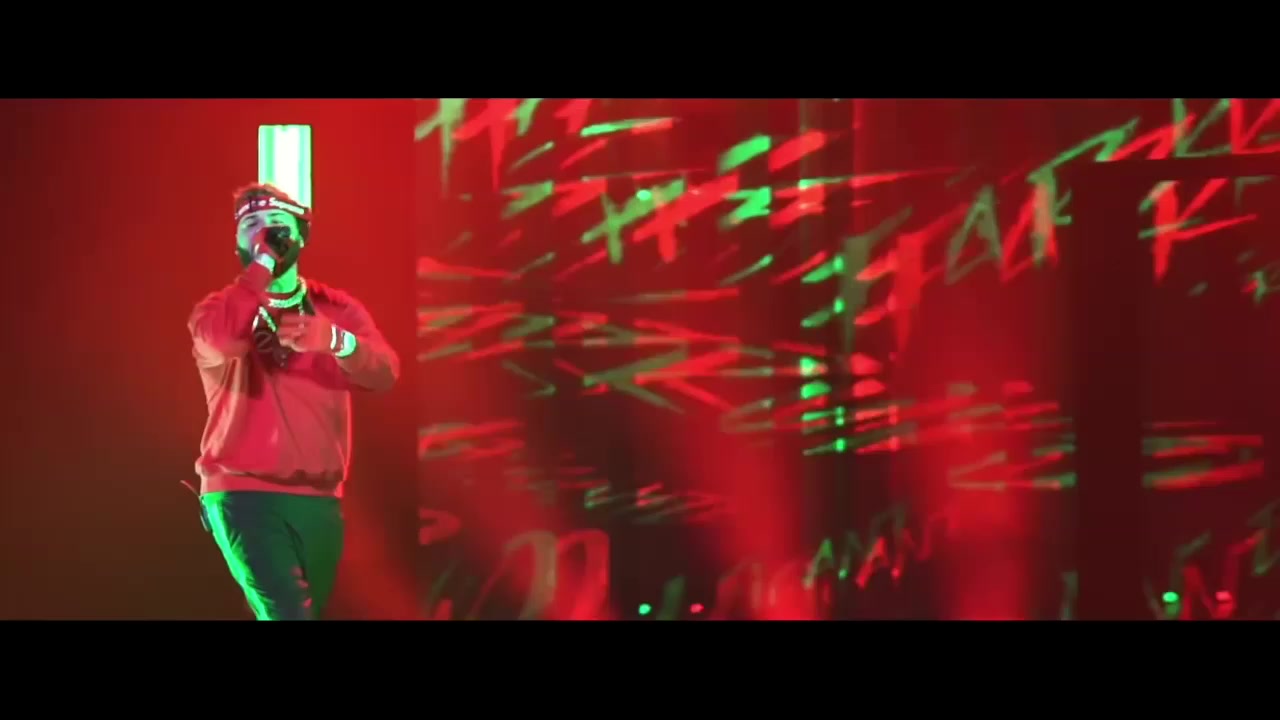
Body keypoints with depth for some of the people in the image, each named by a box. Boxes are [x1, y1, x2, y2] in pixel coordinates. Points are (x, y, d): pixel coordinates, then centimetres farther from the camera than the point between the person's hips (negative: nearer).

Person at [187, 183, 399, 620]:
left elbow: (384, 373, -9)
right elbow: (224, 340, -25)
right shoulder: (220, 310, 1)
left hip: (318, 500, 4)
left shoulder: (337, 309, 9)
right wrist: (262, 262, -15)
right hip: (244, 493, -4)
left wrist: (334, 340, -30)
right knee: (288, 613, -20)